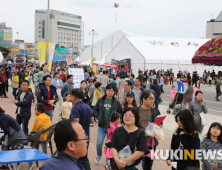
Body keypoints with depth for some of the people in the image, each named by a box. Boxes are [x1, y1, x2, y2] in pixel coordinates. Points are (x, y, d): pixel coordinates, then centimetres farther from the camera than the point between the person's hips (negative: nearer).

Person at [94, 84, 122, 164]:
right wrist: (98, 118, -3)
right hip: (101, 126, 0)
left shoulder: (117, 102, -1)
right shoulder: (100, 100, 2)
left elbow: (120, 112, 5)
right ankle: (99, 155, 27)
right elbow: (95, 110, 10)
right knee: (99, 143, -3)